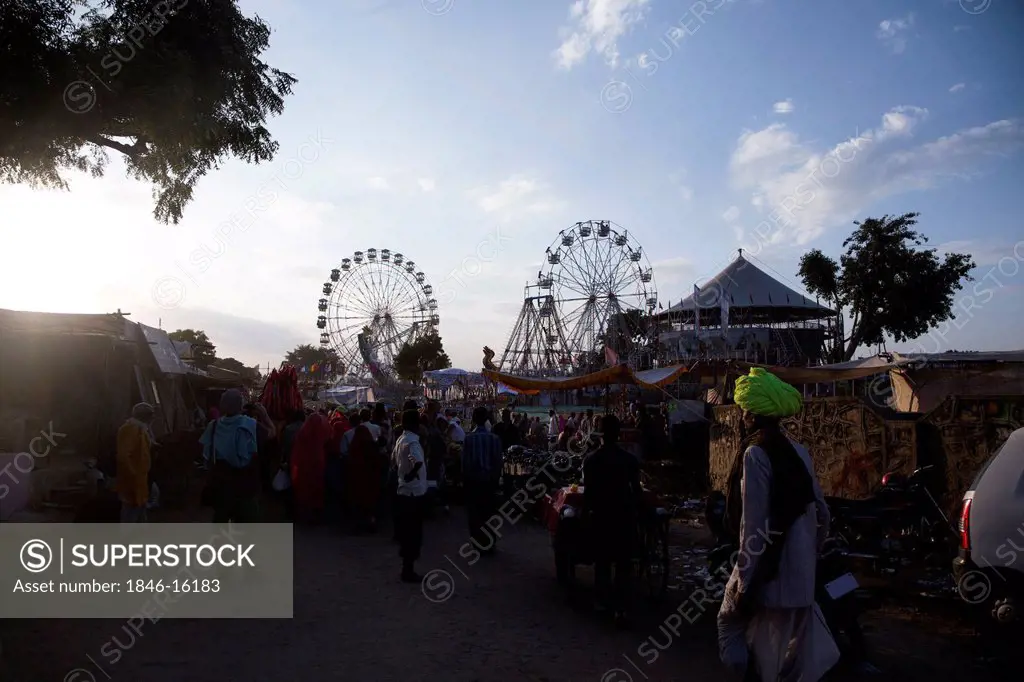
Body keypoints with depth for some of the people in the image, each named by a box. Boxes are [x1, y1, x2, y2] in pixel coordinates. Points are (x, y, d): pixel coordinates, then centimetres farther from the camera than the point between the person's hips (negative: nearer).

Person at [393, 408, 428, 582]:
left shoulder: (401, 439, 9)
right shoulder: (412, 441, -20)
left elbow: (394, 459, 23)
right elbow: (418, 461, -39)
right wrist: (410, 474, -24)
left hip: (404, 490, 9)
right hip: (414, 492, -9)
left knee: (407, 531, 18)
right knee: (413, 533, -1)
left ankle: (406, 568, 30)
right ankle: (408, 571, 6)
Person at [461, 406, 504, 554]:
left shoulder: (468, 437, -12)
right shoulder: (495, 438, -7)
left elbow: (465, 460, -11)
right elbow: (498, 460, -3)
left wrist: (464, 478, 0)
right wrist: (496, 477, 8)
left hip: (472, 479, -2)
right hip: (489, 479, 2)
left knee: (474, 513, 8)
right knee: (489, 512, 12)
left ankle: (478, 544, 12)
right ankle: (490, 544, 19)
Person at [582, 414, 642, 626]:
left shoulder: (591, 459, -6)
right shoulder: (630, 459, -6)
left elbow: (588, 491, -7)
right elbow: (637, 490, -4)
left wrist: (586, 512, 4)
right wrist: (638, 511, 8)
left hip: (600, 515, 1)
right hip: (624, 514, -1)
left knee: (602, 560, 15)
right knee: (623, 563, 4)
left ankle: (603, 601, 25)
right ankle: (620, 608, -2)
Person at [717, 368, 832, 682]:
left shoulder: (756, 453, -14)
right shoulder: (799, 452, 8)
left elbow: (753, 523, -18)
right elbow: (821, 513, 13)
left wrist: (744, 582, -14)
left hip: (769, 571, -8)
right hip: (800, 575, 8)